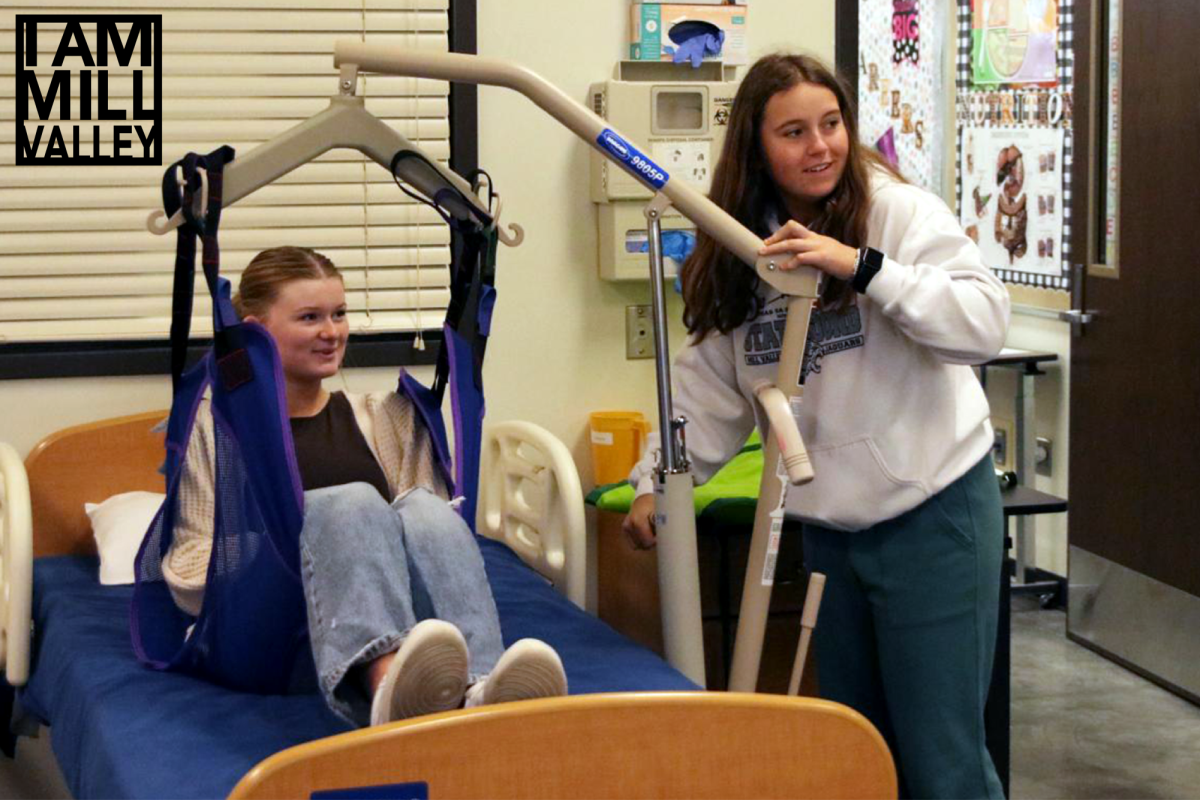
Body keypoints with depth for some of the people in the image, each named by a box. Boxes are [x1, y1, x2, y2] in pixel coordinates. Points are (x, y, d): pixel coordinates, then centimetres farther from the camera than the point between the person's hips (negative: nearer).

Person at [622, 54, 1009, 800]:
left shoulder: (899, 211, -11)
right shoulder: (739, 251, 5)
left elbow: (986, 323, -23)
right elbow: (708, 386, 9)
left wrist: (862, 267, -31)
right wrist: (657, 480, 0)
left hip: (932, 510, -5)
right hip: (830, 525, 6)